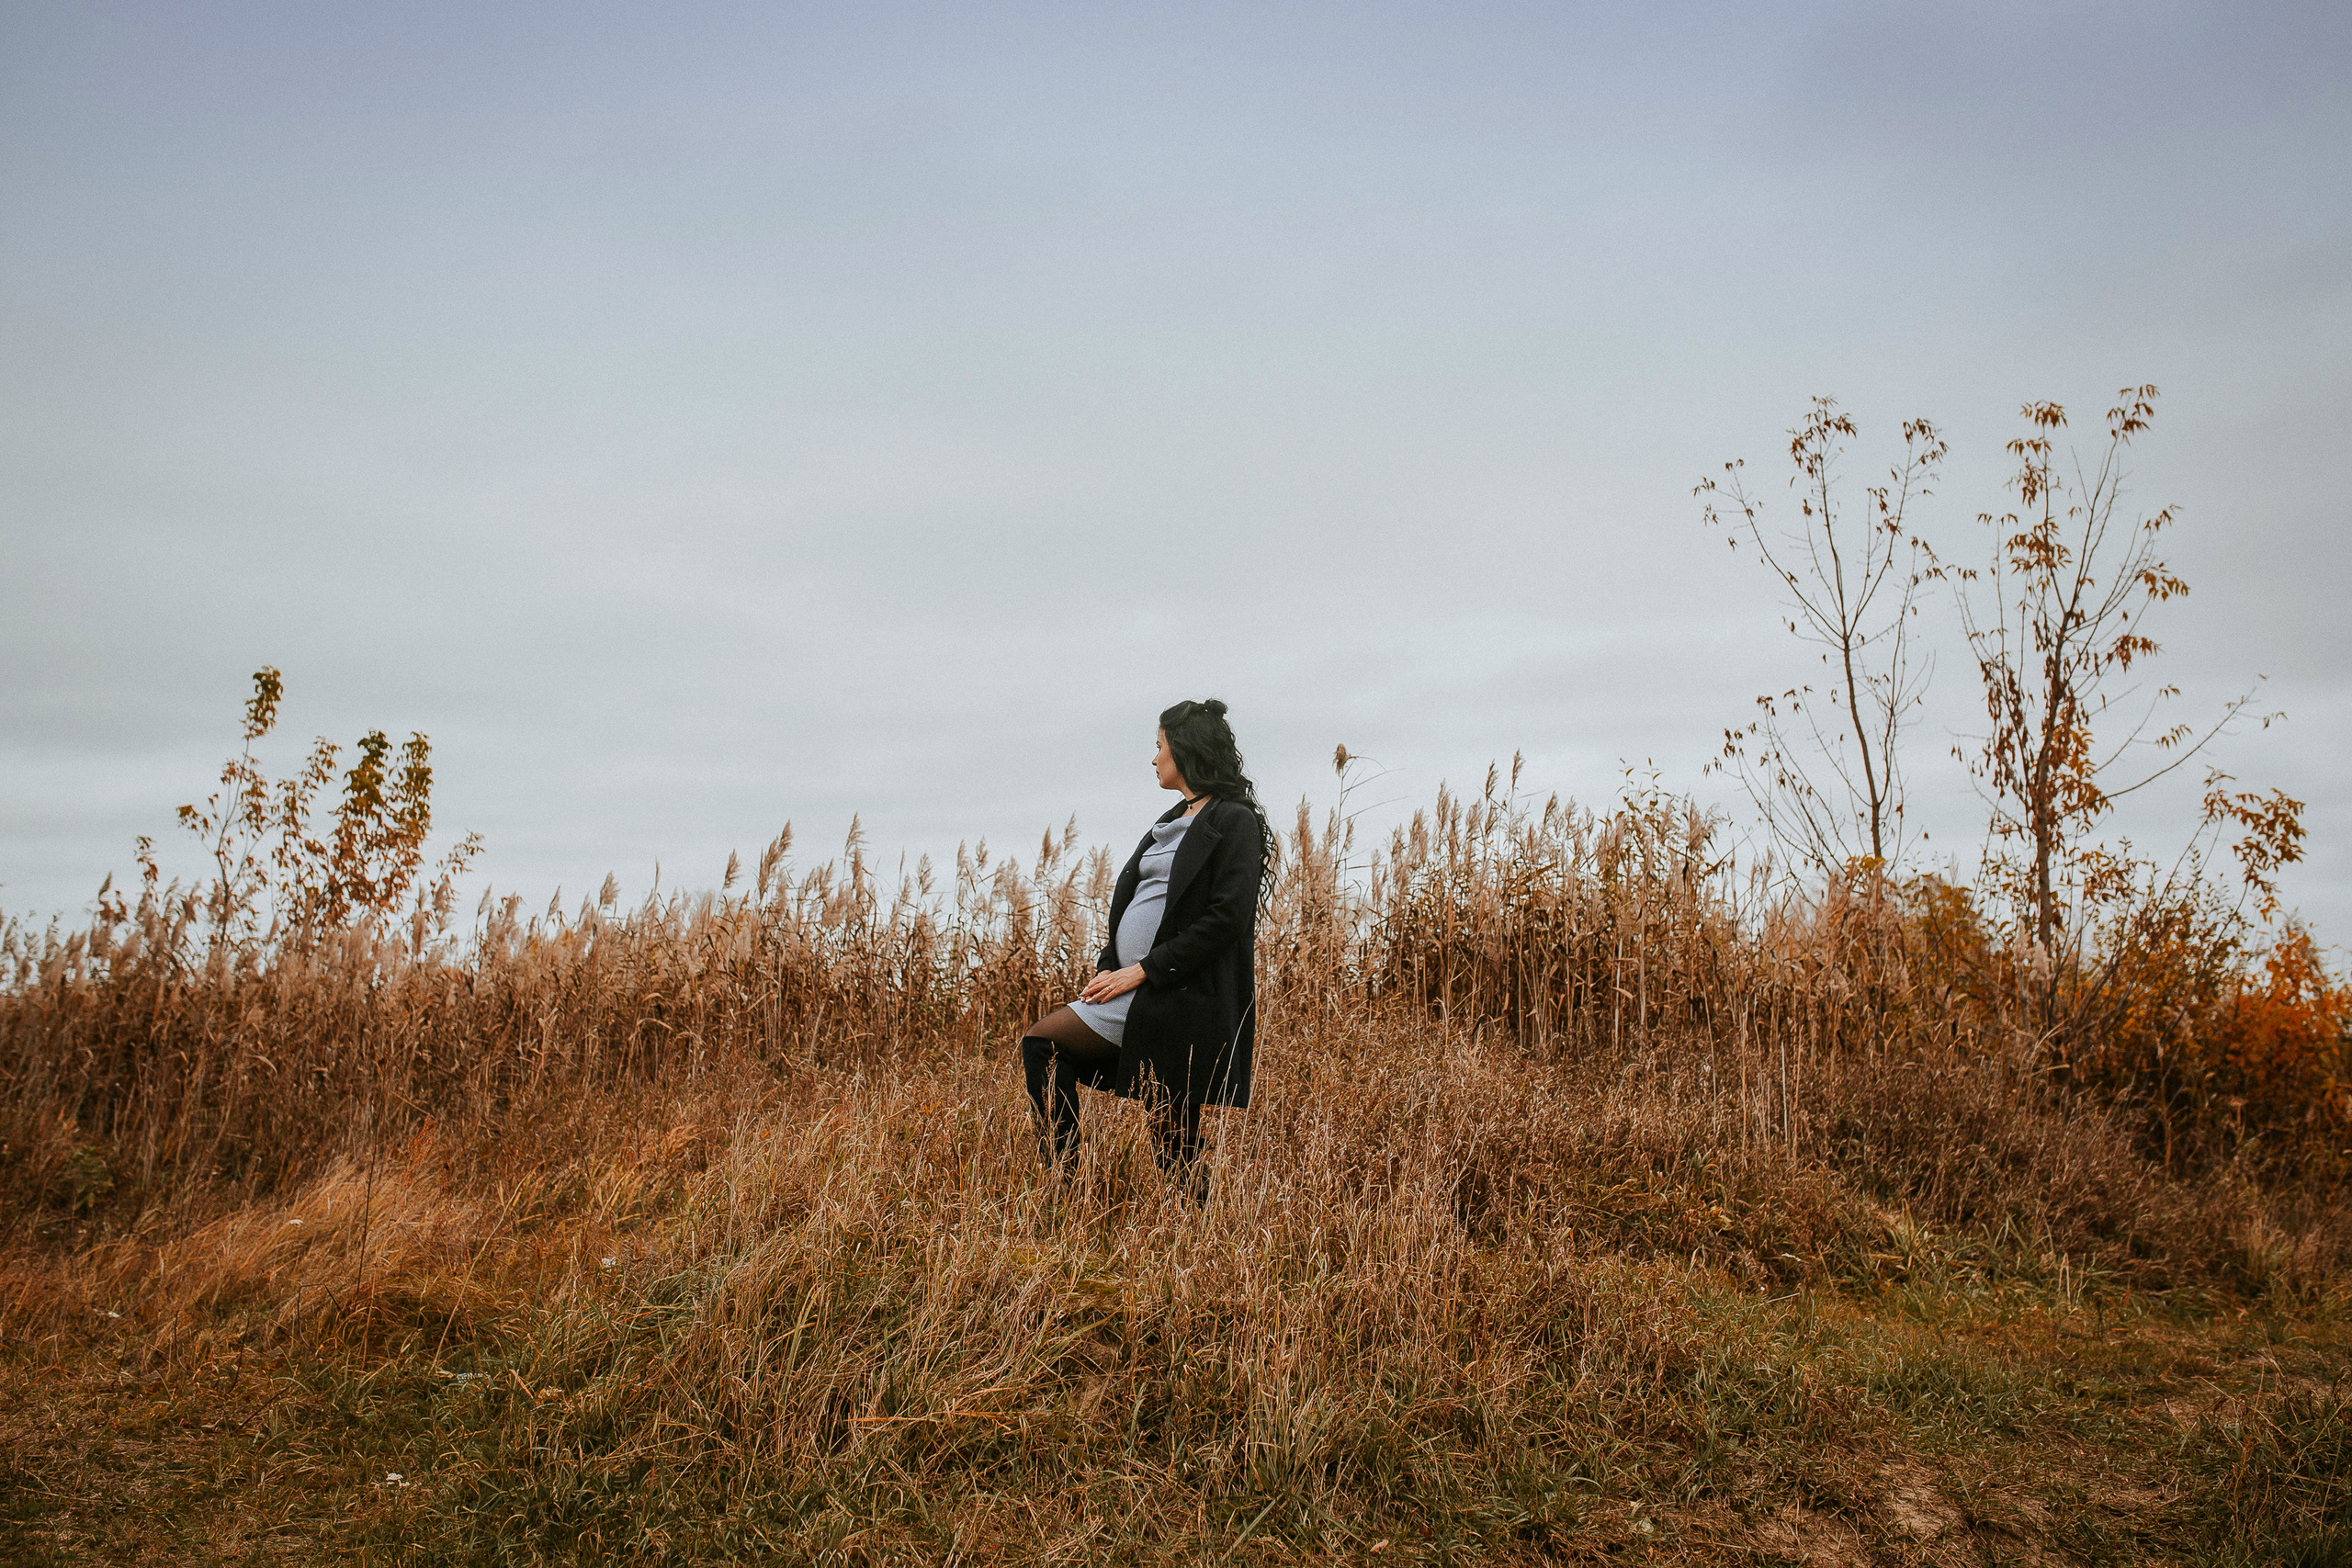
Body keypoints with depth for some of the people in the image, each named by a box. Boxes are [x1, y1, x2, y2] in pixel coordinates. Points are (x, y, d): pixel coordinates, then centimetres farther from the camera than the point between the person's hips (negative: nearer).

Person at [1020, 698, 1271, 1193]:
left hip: (1184, 1000, -9)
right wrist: (1109, 966, 5)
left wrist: (1144, 969, -16)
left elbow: (1226, 918, -18)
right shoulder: (1173, 822, 20)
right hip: (1136, 990, 9)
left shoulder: (1235, 821, -8)